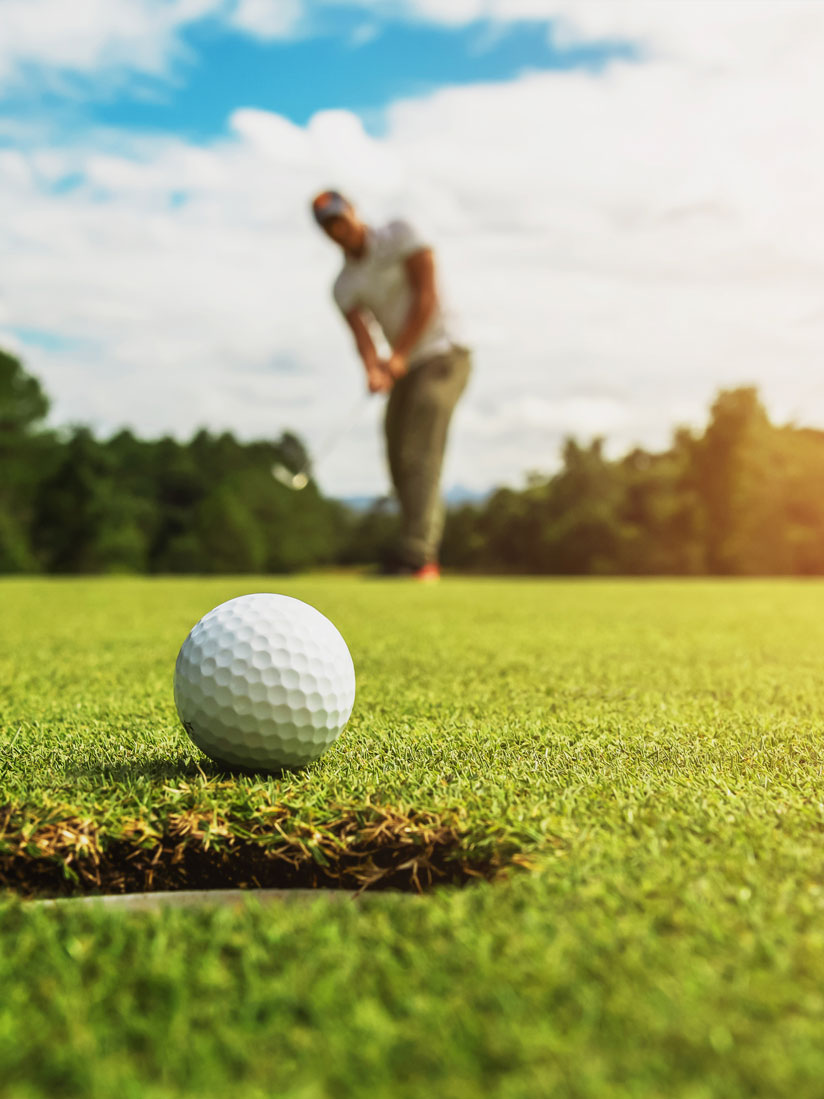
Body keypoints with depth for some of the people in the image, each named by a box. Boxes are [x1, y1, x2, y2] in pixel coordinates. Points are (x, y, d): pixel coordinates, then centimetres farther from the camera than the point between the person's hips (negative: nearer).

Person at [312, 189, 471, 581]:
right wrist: (373, 370, -28)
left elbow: (426, 295, -13)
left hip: (442, 354, -6)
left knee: (419, 455, -19)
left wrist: (398, 355, -20)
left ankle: (416, 557, -23)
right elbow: (361, 333, -6)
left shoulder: (400, 235, -3)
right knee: (400, 461, 3)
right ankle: (426, 559, 11)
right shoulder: (344, 286, 8)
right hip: (404, 371, 6)